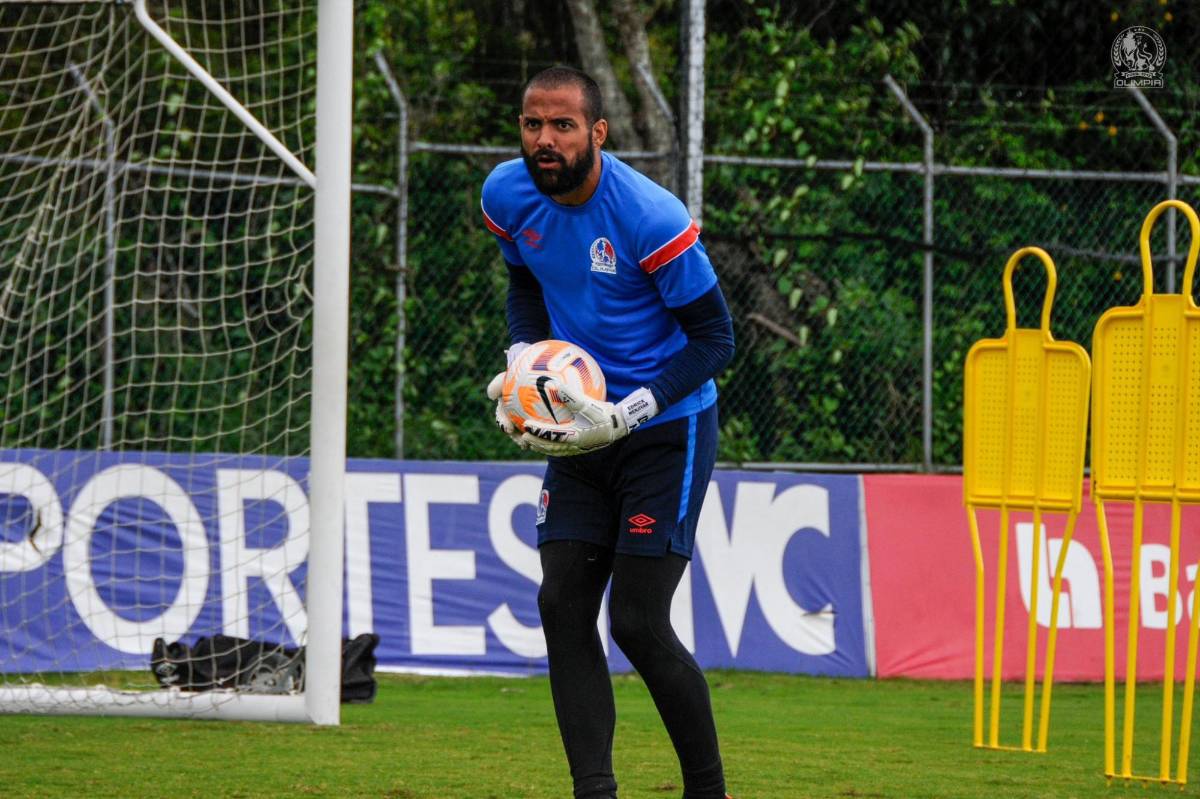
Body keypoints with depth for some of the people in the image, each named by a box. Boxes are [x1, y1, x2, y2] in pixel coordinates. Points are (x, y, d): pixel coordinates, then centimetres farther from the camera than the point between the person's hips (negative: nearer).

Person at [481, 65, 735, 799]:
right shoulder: (509, 195, -4)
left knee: (638, 624, -10)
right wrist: (523, 359, -2)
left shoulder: (651, 217, -23)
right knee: (563, 607, -2)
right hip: (582, 433, 7)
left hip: (667, 431, -7)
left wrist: (630, 412, -25)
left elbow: (715, 339, -15)